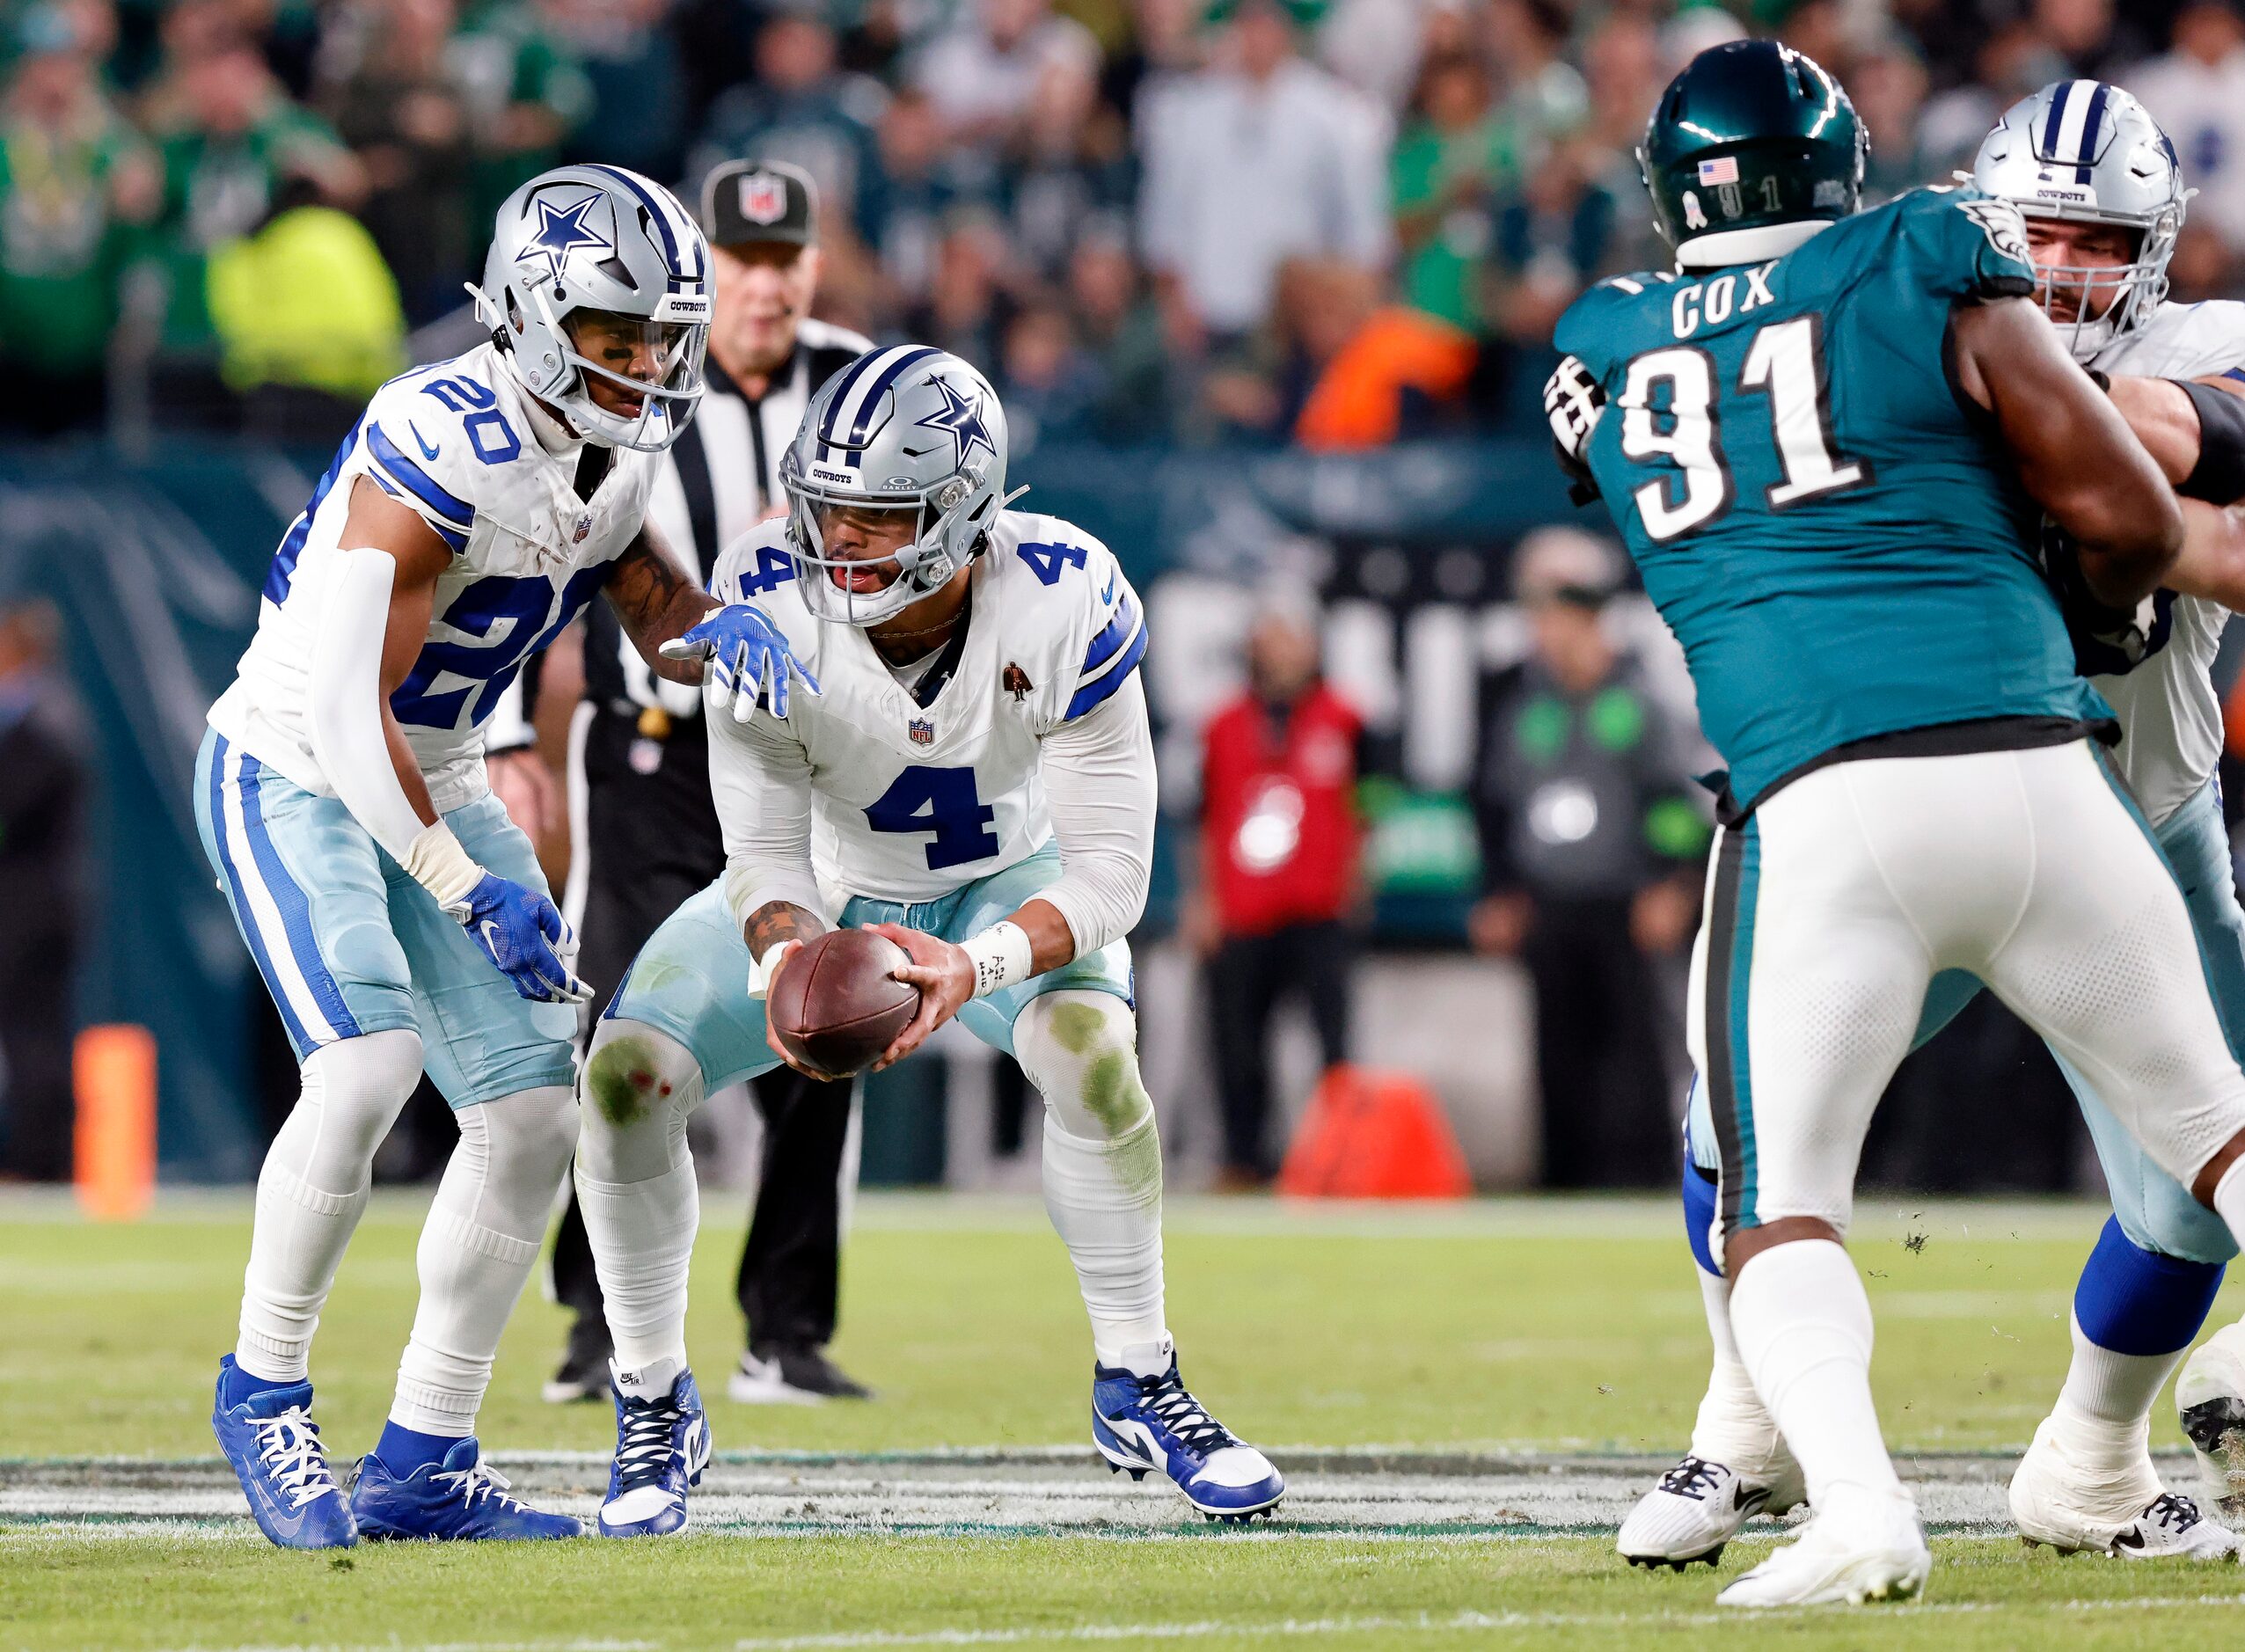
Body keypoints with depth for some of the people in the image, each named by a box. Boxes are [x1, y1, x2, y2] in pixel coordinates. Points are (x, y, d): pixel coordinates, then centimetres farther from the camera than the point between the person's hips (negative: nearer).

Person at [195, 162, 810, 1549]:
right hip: (292, 774, -8)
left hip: (431, 785, 8)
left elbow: (663, 611, 15)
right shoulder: (444, 452, -28)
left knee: (537, 1114, 2)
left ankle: (425, 1466, 10)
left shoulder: (617, 450, -2)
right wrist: (470, 891, -27)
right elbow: (341, 709, -28)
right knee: (367, 1069, -27)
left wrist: (719, 636, -11)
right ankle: (264, 1392, -7)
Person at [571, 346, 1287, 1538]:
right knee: (625, 1071, -18)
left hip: (1009, 888, -2)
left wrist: (978, 968, -46)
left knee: (1090, 1050, -32)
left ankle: (1138, 1389, -12)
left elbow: (1106, 870, -29)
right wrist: (792, 966, -43)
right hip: (829, 894, 2)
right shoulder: (768, 605, -29)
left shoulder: (1064, 605, -33)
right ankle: (654, 1407, 3)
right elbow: (767, 854, -21)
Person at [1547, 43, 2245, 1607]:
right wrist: (2097, 603, 27)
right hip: (2034, 764, 0)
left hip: (1817, 809, 0)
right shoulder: (1934, 277, 7)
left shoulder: (1603, 359, 16)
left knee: (1781, 1208, 8)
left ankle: (1855, 1500, -17)